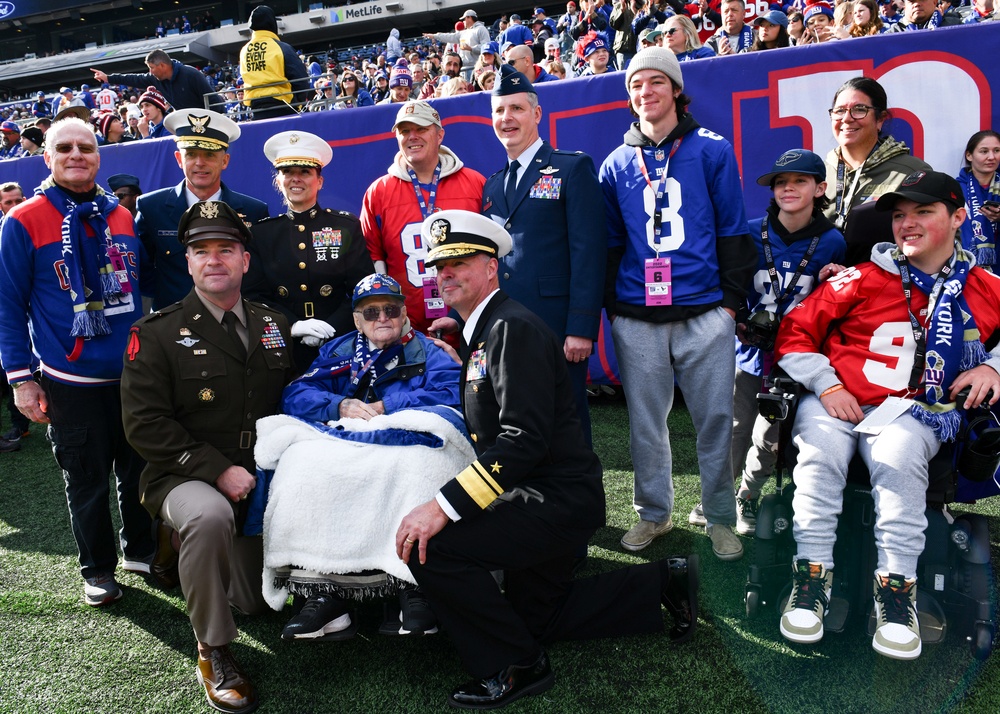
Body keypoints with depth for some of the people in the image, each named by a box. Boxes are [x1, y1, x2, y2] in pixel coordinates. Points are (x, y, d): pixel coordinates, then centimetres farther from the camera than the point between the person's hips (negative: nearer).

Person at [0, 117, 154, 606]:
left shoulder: (122, 217, 7)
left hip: (134, 372, 4)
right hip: (71, 381, -3)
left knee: (140, 469, 13)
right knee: (87, 482, 8)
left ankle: (140, 549, 34)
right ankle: (98, 569, 27)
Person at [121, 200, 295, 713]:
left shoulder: (274, 326, 6)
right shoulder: (157, 334, -8)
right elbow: (145, 424, -14)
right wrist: (218, 470, -22)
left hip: (259, 479, 5)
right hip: (184, 478, -5)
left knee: (259, 602, 10)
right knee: (210, 516, -40)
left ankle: (183, 543, 36)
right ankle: (212, 653, -18)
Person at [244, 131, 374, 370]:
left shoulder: (347, 227, 3)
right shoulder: (260, 232, 7)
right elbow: (253, 295, 2)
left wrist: (331, 328, -16)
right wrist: (292, 326, -14)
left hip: (337, 348, -1)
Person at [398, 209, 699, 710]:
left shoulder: (514, 328, -19)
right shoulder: (480, 335, 12)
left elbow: (523, 438, -30)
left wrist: (444, 507, -33)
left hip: (558, 500, -11)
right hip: (541, 498, 11)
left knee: (431, 547, -23)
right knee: (535, 615, 24)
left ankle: (516, 666, -4)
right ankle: (664, 585, 31)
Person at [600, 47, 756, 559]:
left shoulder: (712, 151, 5)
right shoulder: (616, 164, 11)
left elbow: (732, 229, 4)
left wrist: (732, 298, -1)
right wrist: (611, 305, 8)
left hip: (704, 312, -2)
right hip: (636, 318, 2)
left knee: (715, 418, 2)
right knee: (644, 421, 9)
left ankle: (718, 516, 18)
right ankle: (653, 512, 25)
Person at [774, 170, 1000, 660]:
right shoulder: (864, 279, 1)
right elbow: (795, 331, 2)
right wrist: (825, 384, -8)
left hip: (911, 409, 0)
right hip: (835, 400, 0)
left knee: (898, 458, -31)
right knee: (821, 452, -29)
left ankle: (897, 587, -21)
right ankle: (811, 574, -18)